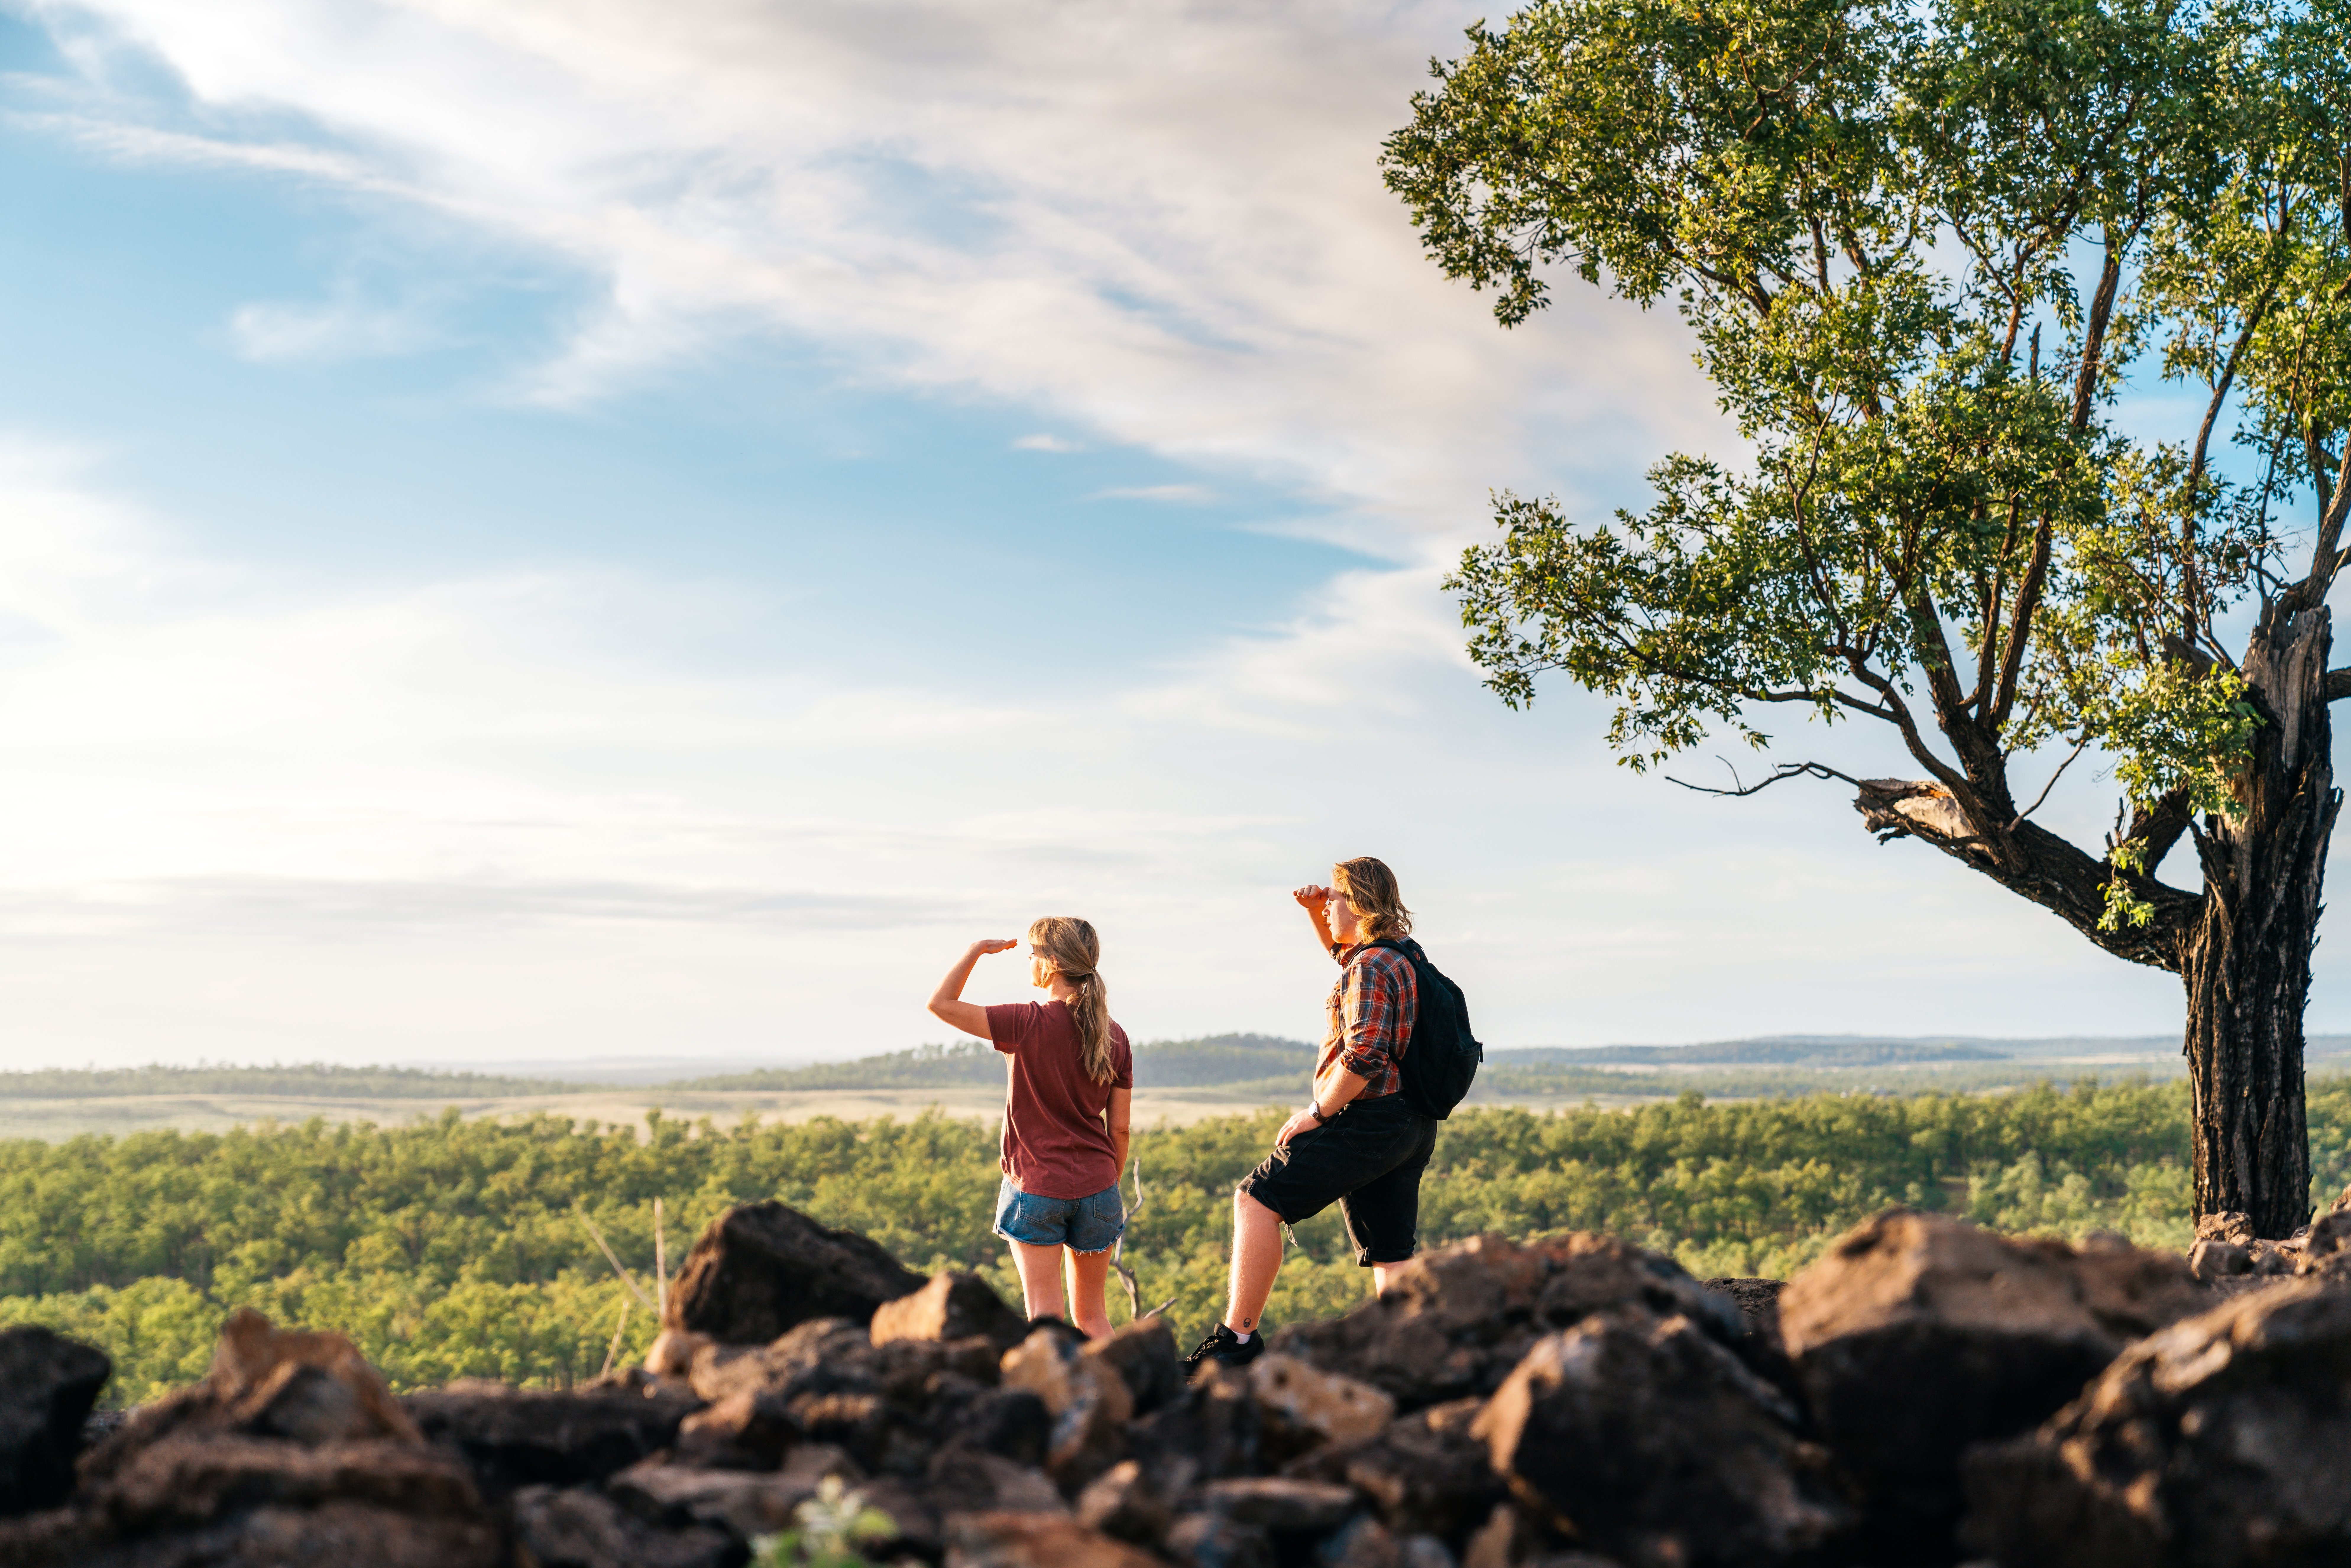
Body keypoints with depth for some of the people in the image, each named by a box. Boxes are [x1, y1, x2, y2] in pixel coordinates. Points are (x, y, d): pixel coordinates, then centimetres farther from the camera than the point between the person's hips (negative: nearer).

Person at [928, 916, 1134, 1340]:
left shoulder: (1029, 1025, -14)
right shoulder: (1114, 1038, 0)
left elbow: (941, 1004, -11)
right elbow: (1119, 1129, 4)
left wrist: (977, 951, -1)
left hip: (1036, 1189, -4)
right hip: (1096, 1189, 4)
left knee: (1045, 1318, 2)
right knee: (1091, 1314, 15)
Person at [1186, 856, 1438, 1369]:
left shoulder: (1371, 968, -14)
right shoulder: (1401, 956, 16)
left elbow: (1364, 1057, -24)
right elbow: (1344, 954, 38)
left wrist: (1315, 1114, -16)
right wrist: (1317, 915, 20)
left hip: (1370, 1118, -10)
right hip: (1411, 1129, 10)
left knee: (1258, 1201, -9)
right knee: (1392, 1259, 10)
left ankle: (1238, 1338, -13)